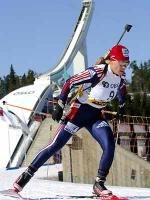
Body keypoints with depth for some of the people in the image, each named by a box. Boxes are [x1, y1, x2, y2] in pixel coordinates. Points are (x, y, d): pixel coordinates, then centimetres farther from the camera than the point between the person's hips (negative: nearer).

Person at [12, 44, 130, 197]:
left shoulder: (121, 77, -3)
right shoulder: (97, 72, -23)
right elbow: (69, 83, -18)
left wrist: (121, 107, 29)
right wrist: (59, 106, -17)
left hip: (95, 117, 5)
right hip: (79, 111, -5)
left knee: (110, 146, -16)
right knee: (55, 145, -6)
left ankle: (99, 184, -6)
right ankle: (26, 175, 4)